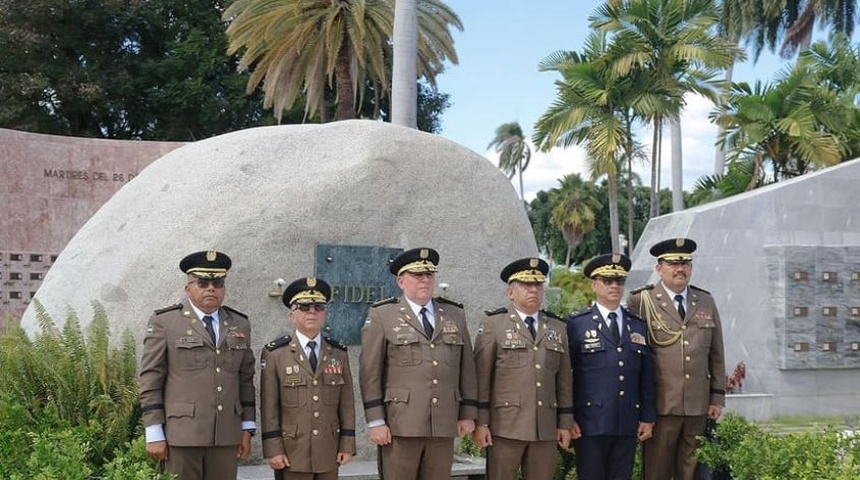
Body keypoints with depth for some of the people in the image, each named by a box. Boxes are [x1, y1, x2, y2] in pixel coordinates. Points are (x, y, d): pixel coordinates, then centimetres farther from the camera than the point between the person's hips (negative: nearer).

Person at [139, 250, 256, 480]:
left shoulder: (240, 325, 12)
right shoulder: (164, 322, 0)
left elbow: (246, 380, 14)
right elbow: (150, 380, -2)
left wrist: (247, 430, 9)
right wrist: (154, 435, -6)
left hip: (227, 436, 4)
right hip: (182, 433, -3)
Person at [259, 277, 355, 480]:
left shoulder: (339, 354, 8)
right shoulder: (274, 354, -1)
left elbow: (347, 403, 8)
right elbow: (268, 407, -4)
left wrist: (347, 444, 3)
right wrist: (273, 449, -9)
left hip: (329, 455, 3)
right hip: (291, 454, -3)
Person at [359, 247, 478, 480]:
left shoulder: (455, 314, 13)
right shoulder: (382, 316, 2)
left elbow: (467, 367, 13)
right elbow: (369, 372, -2)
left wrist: (468, 414, 8)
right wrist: (376, 422, -8)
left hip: (444, 425, 3)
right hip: (399, 425, -3)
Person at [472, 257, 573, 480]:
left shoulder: (557, 327, 14)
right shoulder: (493, 323, 2)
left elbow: (564, 379, 13)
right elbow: (481, 376, -3)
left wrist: (565, 422, 9)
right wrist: (480, 422, -8)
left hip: (546, 427, 4)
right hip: (505, 426, -4)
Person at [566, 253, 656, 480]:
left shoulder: (638, 326, 13)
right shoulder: (577, 325, 0)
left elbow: (646, 377, 13)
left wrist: (648, 418, 9)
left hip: (628, 426, 4)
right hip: (590, 424, -4)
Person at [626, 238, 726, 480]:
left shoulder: (706, 302, 12)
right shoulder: (642, 301, -2)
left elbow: (716, 354, 14)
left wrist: (717, 397, 10)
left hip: (698, 406, 4)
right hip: (660, 405, -4)